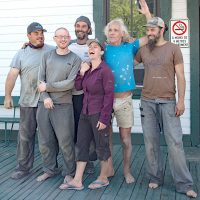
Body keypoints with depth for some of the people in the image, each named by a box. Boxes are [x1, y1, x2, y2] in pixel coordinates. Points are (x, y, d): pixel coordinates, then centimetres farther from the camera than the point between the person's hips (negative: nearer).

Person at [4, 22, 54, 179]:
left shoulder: (52, 51, 6)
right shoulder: (21, 54, 7)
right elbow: (12, 75, 2)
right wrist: (8, 96, -5)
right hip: (28, 102, 1)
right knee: (25, 135, 4)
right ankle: (23, 167, 15)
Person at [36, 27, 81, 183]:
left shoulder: (75, 59, 0)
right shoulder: (47, 56, 11)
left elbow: (70, 83, -10)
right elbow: (41, 79, 5)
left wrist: (48, 87, -7)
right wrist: (46, 97, -10)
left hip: (63, 106, -4)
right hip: (44, 104, 4)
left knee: (65, 141, -1)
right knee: (45, 140, 11)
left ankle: (69, 172, 15)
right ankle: (50, 169, 28)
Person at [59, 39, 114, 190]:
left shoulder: (105, 70, -11)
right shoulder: (87, 69, 11)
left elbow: (109, 95, -15)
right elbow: (78, 86, 10)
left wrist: (104, 118, -18)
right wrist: (82, 72, -4)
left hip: (99, 114, -8)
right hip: (85, 113, 8)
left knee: (102, 146, 5)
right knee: (81, 145, 8)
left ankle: (103, 178, 22)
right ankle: (77, 181, 14)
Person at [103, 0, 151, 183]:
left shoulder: (130, 47, 3)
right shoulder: (104, 49, 3)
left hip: (124, 100, -1)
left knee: (126, 138, 7)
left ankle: (127, 171, 20)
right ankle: (109, 168, 24)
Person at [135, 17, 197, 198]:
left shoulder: (173, 49, 3)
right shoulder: (143, 50, 11)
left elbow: (180, 76, 0)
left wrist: (181, 100, -6)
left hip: (168, 102, -3)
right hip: (147, 101, 3)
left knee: (175, 142, -5)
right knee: (151, 142, 5)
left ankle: (184, 184, 2)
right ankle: (155, 178, 18)